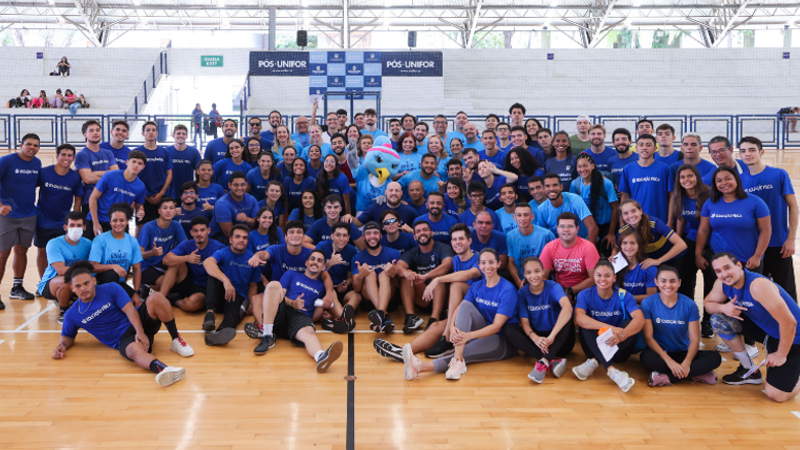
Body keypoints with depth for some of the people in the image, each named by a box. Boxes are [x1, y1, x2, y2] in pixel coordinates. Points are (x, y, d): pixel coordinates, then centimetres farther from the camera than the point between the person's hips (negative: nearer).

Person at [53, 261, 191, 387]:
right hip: (122, 339, -1)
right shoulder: (72, 315, 8)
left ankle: (176, 339, -21)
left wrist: (140, 332, -25)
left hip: (137, 323, 1)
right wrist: (62, 345, -1)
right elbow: (67, 336, 24)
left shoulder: (111, 289, 1)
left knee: (156, 298, -30)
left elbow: (129, 309, -9)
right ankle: (163, 370, -71)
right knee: (134, 351, -40)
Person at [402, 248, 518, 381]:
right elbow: (458, 310, -5)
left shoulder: (507, 289, -13)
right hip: (481, 333, 6)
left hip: (504, 342, -6)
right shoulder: (476, 286, 7)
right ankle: (458, 361, -39)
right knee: (465, 305, -24)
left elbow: (497, 325, -21)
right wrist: (453, 328, -29)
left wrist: (469, 335, -36)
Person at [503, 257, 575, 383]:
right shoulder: (522, 293, 0)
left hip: (558, 341, -2)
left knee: (567, 317, -29)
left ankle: (544, 362, -41)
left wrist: (551, 336, -42)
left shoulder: (553, 287, -11)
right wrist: (535, 338, -32)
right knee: (508, 329, -22)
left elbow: (567, 308, -31)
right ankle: (553, 361, -35)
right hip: (535, 337, 2)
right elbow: (524, 321, -8)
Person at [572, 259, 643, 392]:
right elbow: (579, 318, -26)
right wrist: (609, 328, -41)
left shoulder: (624, 295, -5)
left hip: (618, 347, 1)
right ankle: (612, 370, -43)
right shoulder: (585, 295, -5)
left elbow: (640, 319, -23)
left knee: (630, 324, -25)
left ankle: (594, 362, -30)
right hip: (595, 346, 0)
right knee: (585, 327, -28)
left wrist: (622, 335, -44)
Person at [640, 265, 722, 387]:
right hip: (659, 353, -2)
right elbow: (648, 337, -11)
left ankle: (667, 378, -25)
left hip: (683, 353, 3)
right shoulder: (648, 303, -6)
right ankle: (695, 374, -22)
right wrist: (669, 361, -23)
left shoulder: (689, 305, -2)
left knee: (715, 357, -23)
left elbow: (694, 339, -5)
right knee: (647, 358, -37)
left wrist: (686, 363, -24)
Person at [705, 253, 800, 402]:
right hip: (764, 328, 7)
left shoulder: (758, 285, -32)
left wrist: (781, 354, -19)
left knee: (777, 395, -16)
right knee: (720, 320, -9)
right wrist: (723, 307, -20)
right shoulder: (722, 284, -9)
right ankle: (749, 370, 8)